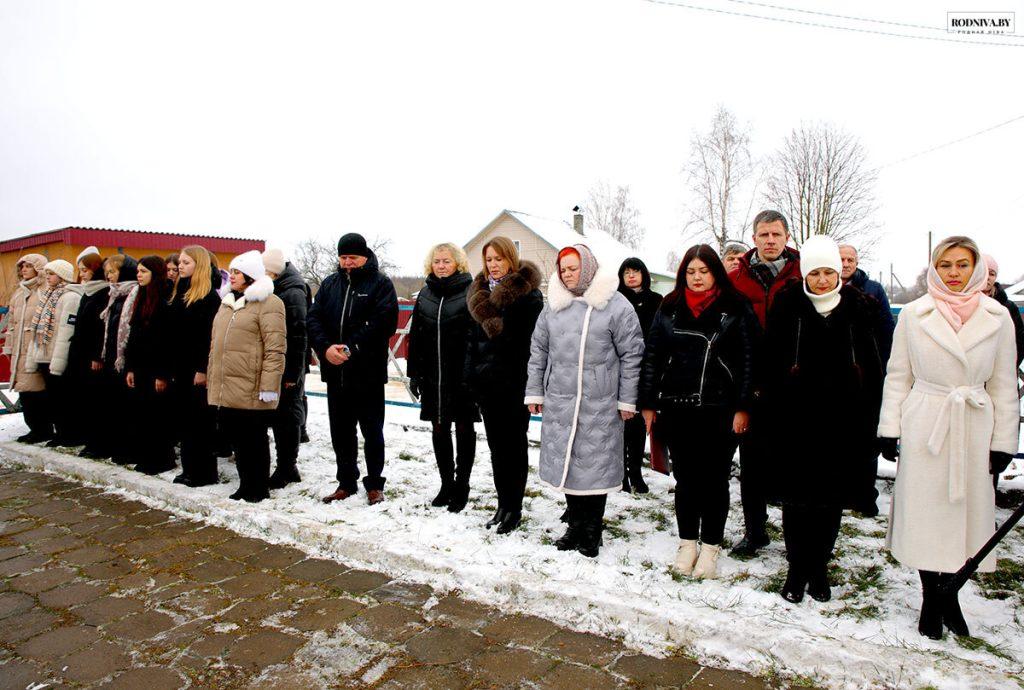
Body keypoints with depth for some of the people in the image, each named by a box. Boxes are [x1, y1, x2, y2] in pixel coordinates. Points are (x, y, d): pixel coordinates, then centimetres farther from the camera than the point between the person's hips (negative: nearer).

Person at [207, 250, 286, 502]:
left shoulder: (267, 304, -10)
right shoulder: (227, 302, 17)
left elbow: (275, 349, -17)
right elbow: (217, 344, 23)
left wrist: (269, 385, -21)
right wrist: (211, 378, 20)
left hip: (251, 390, -8)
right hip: (225, 389, 8)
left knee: (254, 440, 3)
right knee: (236, 437, 14)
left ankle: (259, 489, 17)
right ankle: (245, 485, 28)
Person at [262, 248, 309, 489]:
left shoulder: (293, 293, -12)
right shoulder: (273, 291, 14)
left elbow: (298, 335, -17)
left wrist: (293, 372, -18)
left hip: (287, 369, -9)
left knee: (287, 417, -1)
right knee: (278, 417, 13)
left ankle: (286, 470, 9)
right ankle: (286, 468, 24)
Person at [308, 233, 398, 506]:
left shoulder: (380, 283, -3)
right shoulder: (330, 284, 12)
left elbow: (383, 323, -15)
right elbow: (313, 319, 4)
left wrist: (352, 348, -20)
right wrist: (325, 348, -14)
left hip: (368, 371, -5)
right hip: (335, 371, 5)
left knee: (372, 431, 6)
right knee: (341, 430, 13)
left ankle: (374, 484, 19)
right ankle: (346, 482, 27)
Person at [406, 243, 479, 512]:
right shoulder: (426, 294, 11)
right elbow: (416, 336, 13)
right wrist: (414, 372, 9)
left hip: (462, 375, -5)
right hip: (433, 376, 5)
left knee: (463, 430, 6)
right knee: (439, 430, 11)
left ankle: (462, 487, 18)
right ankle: (446, 485, 25)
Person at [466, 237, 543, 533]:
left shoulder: (528, 294, -8)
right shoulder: (482, 292, 13)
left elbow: (531, 342, -13)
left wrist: (528, 382, -18)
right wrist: (472, 373, 10)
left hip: (513, 383, -6)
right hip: (486, 382, 7)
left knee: (514, 445, 3)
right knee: (496, 445, 12)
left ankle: (514, 508, 13)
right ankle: (503, 504, 23)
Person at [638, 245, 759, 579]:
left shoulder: (736, 309, 1)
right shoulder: (670, 309, 9)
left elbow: (748, 360, -3)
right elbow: (652, 357, 9)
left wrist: (743, 407, -8)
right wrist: (648, 403, 5)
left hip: (719, 410, -2)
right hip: (677, 409, 3)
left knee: (714, 479, 7)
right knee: (685, 479, 11)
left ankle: (710, 548, 21)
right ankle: (687, 544, 25)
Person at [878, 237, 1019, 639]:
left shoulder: (997, 318, 4)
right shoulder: (913, 315, 1)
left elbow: (1004, 385, 7)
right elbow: (897, 376, 4)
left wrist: (1003, 441, 4)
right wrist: (889, 429, 0)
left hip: (974, 430, 1)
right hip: (924, 428, -1)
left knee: (966, 511, 7)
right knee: (925, 512, 4)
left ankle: (949, 595, 25)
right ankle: (932, 598, 20)